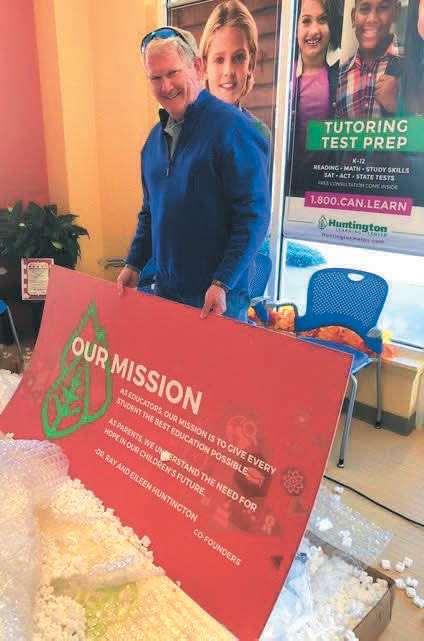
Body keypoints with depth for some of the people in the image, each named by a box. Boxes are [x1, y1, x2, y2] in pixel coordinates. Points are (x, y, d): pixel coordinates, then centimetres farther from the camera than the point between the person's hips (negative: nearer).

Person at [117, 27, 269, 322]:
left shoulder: (231, 127, -13)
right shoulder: (156, 137, 10)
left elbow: (253, 216, -18)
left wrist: (222, 283, -21)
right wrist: (134, 264, 11)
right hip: (165, 287, 7)